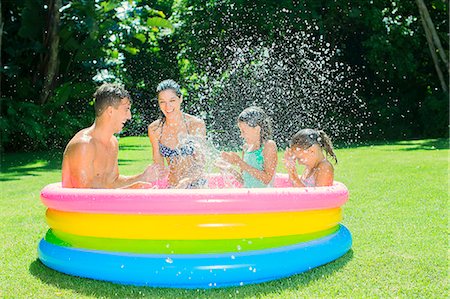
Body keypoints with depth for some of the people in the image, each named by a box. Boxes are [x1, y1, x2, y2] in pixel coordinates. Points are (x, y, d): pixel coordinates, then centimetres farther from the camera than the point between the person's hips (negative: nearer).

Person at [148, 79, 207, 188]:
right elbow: (158, 164, 7)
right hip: (171, 186, 3)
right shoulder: (154, 129, -2)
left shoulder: (196, 125, -9)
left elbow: (200, 164, -10)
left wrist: (186, 181, -27)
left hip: (196, 185, -2)